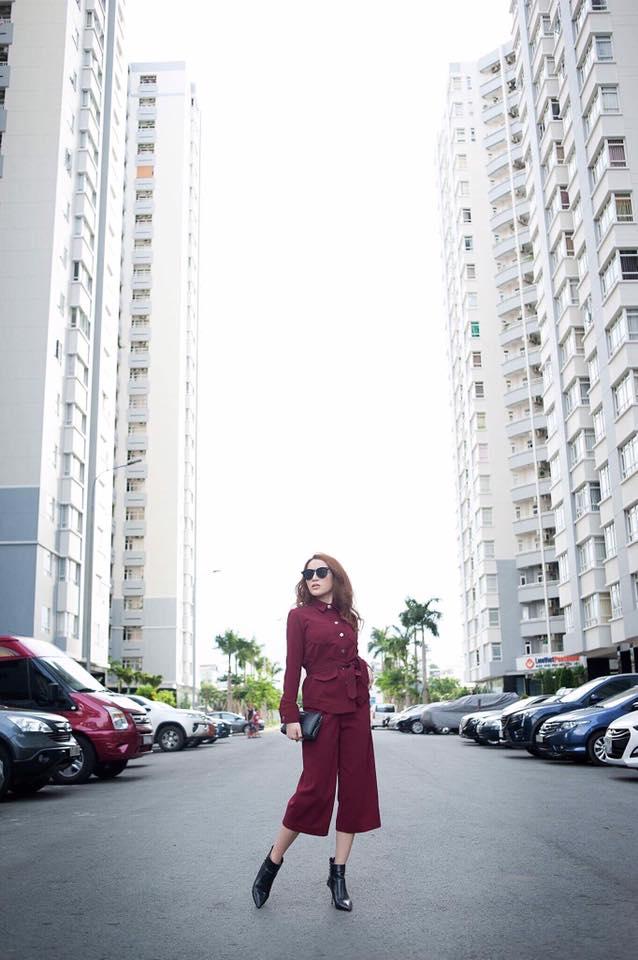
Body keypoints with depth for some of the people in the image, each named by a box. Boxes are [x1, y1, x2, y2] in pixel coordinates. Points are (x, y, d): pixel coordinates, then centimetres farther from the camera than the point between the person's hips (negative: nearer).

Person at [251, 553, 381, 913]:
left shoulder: (347, 617, 14)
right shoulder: (300, 615, 1)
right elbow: (293, 667, -3)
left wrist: (363, 668, 1)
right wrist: (290, 715, -8)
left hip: (355, 708, 5)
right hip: (321, 707, -5)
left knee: (355, 788, 4)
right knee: (315, 788, -6)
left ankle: (339, 872, 14)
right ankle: (272, 862, 12)